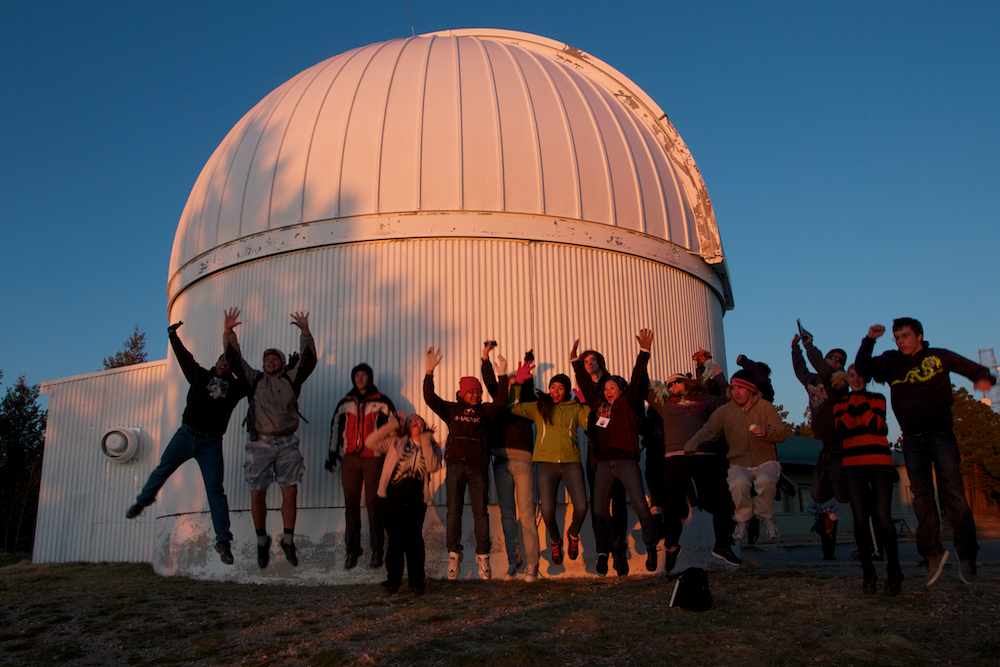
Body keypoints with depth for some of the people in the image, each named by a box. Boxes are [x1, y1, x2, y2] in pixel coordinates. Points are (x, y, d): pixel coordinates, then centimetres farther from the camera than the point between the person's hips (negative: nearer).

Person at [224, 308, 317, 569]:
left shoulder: (291, 379, 12)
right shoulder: (254, 379, 14)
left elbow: (308, 360, 1)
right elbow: (234, 360, 5)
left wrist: (305, 333, -10)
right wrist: (228, 333, -7)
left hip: (287, 443, 0)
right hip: (260, 443, 0)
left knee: (290, 492, -3)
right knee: (257, 494, -1)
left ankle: (288, 540, 13)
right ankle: (262, 540, 18)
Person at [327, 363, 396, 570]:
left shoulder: (381, 402, 6)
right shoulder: (345, 403, 16)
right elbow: (335, 427, 19)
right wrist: (333, 453, 13)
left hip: (374, 458, -3)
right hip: (349, 458, 3)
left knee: (373, 503, -6)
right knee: (351, 503, 2)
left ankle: (377, 549, 1)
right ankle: (352, 549, 9)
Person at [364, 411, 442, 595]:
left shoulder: (431, 446, 13)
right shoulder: (396, 441, 11)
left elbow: (432, 466, -6)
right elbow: (370, 442, 1)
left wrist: (425, 442, -6)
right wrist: (389, 426, -4)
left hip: (416, 499, 0)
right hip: (394, 496, 0)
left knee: (414, 538, -5)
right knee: (395, 538, 1)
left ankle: (416, 581, 6)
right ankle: (393, 579, 15)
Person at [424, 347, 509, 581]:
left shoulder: (485, 411, 14)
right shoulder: (452, 409, 15)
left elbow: (500, 404, -4)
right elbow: (430, 398, 6)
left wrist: (502, 377, -9)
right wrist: (430, 371, -4)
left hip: (478, 466, 0)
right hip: (455, 465, 1)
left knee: (480, 512, -2)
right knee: (454, 511, -1)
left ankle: (483, 557, 4)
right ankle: (454, 555, 5)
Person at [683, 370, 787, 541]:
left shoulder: (765, 407, 2)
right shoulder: (725, 411, 5)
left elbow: (782, 434, -2)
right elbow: (707, 430, -2)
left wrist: (767, 432, -25)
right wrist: (691, 444, -22)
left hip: (766, 461, 0)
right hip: (739, 464, 1)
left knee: (765, 481, -35)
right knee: (739, 483, -34)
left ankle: (766, 517, -4)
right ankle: (743, 518, -4)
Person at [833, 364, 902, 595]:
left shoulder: (877, 398, 12)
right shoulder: (841, 402, 15)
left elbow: (875, 423, -6)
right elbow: (843, 427, -2)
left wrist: (860, 401, -4)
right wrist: (854, 402, -6)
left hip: (880, 462, -1)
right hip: (853, 464, 1)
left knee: (882, 516, -12)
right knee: (860, 519, -1)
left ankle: (894, 570, -1)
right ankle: (868, 572, 7)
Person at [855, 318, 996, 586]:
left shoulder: (938, 357, 4)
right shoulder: (891, 362, 10)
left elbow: (976, 369, 6)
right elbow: (862, 369, 1)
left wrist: (984, 379, -17)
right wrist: (869, 340, -5)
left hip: (941, 434, -2)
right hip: (912, 439, 2)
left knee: (952, 491, -8)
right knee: (921, 496, 0)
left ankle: (967, 554, 0)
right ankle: (932, 553, 8)